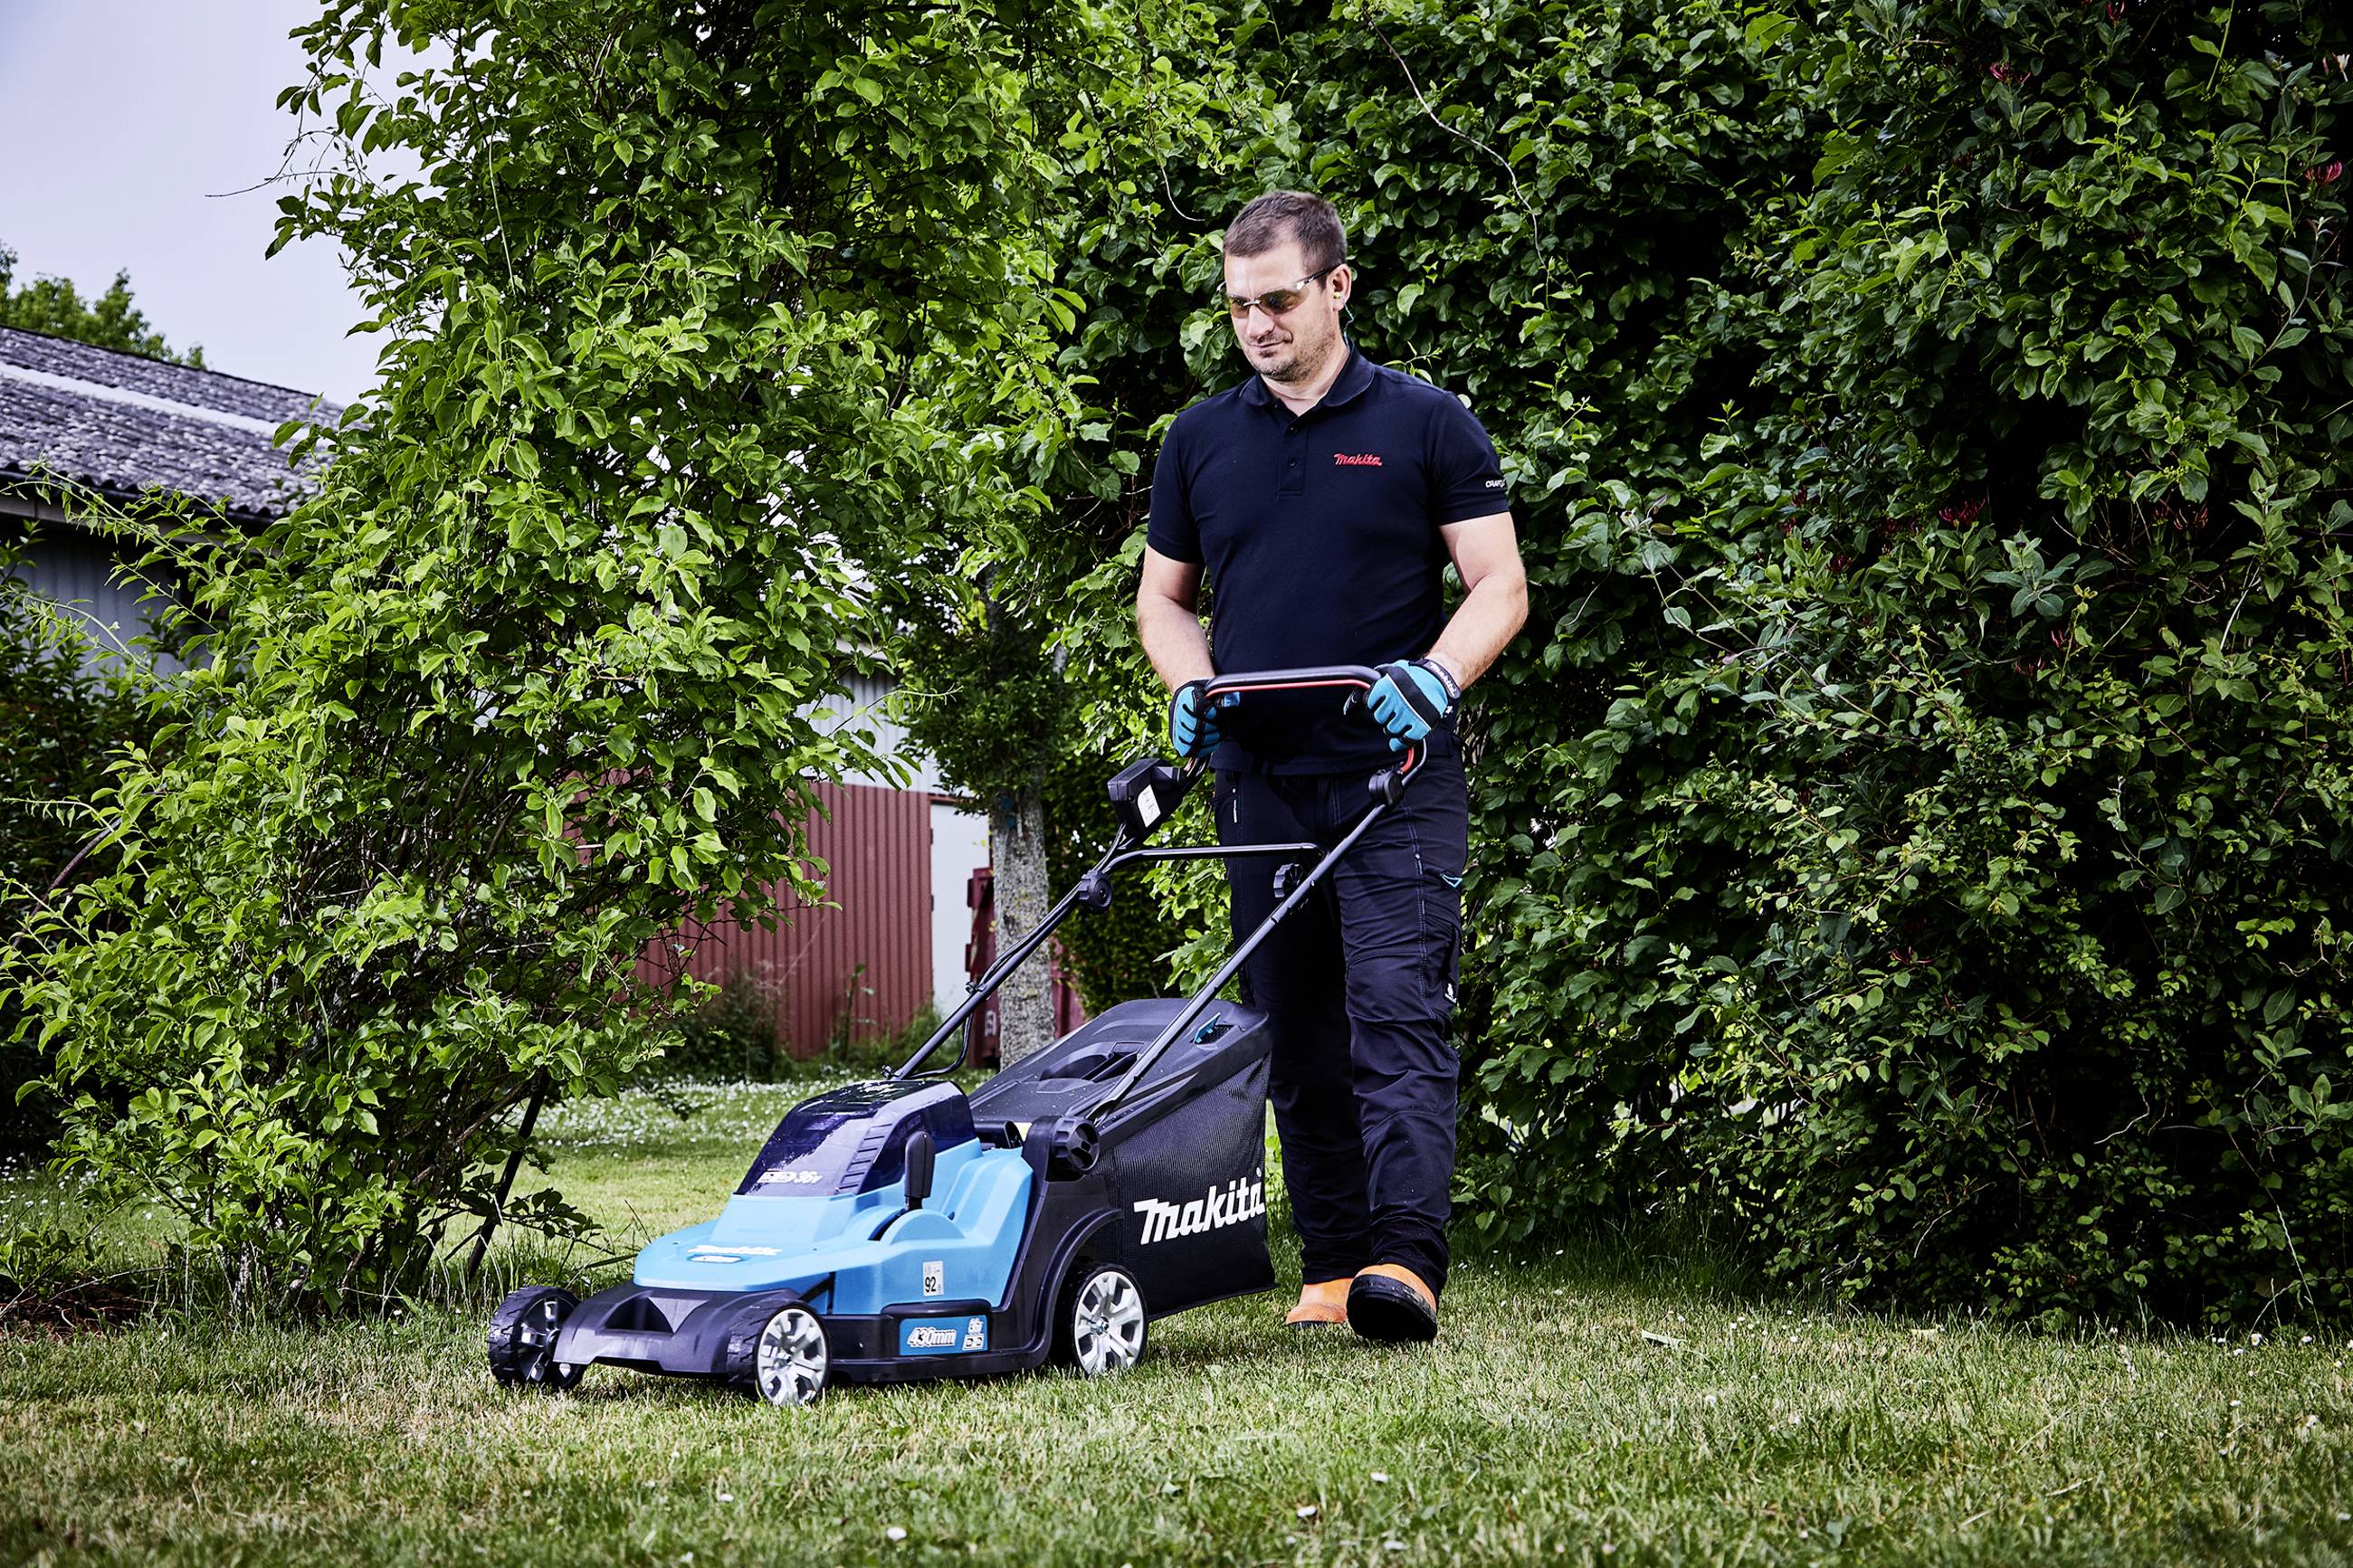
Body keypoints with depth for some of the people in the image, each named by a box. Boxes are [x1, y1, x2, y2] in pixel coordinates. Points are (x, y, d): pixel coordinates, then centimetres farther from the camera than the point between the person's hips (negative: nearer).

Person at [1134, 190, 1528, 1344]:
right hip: (1259, 782, 4)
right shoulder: (1200, 439, 12)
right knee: (1297, 1039, 7)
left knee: (1397, 1015, -14)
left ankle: (1405, 1265, -20)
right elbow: (1163, 598, 19)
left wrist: (1432, 678, -18)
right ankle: (1330, 1266, 14)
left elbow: (1499, 586, -1)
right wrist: (1191, 686, -1)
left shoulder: (1425, 425, 1)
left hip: (1396, 782, -4)